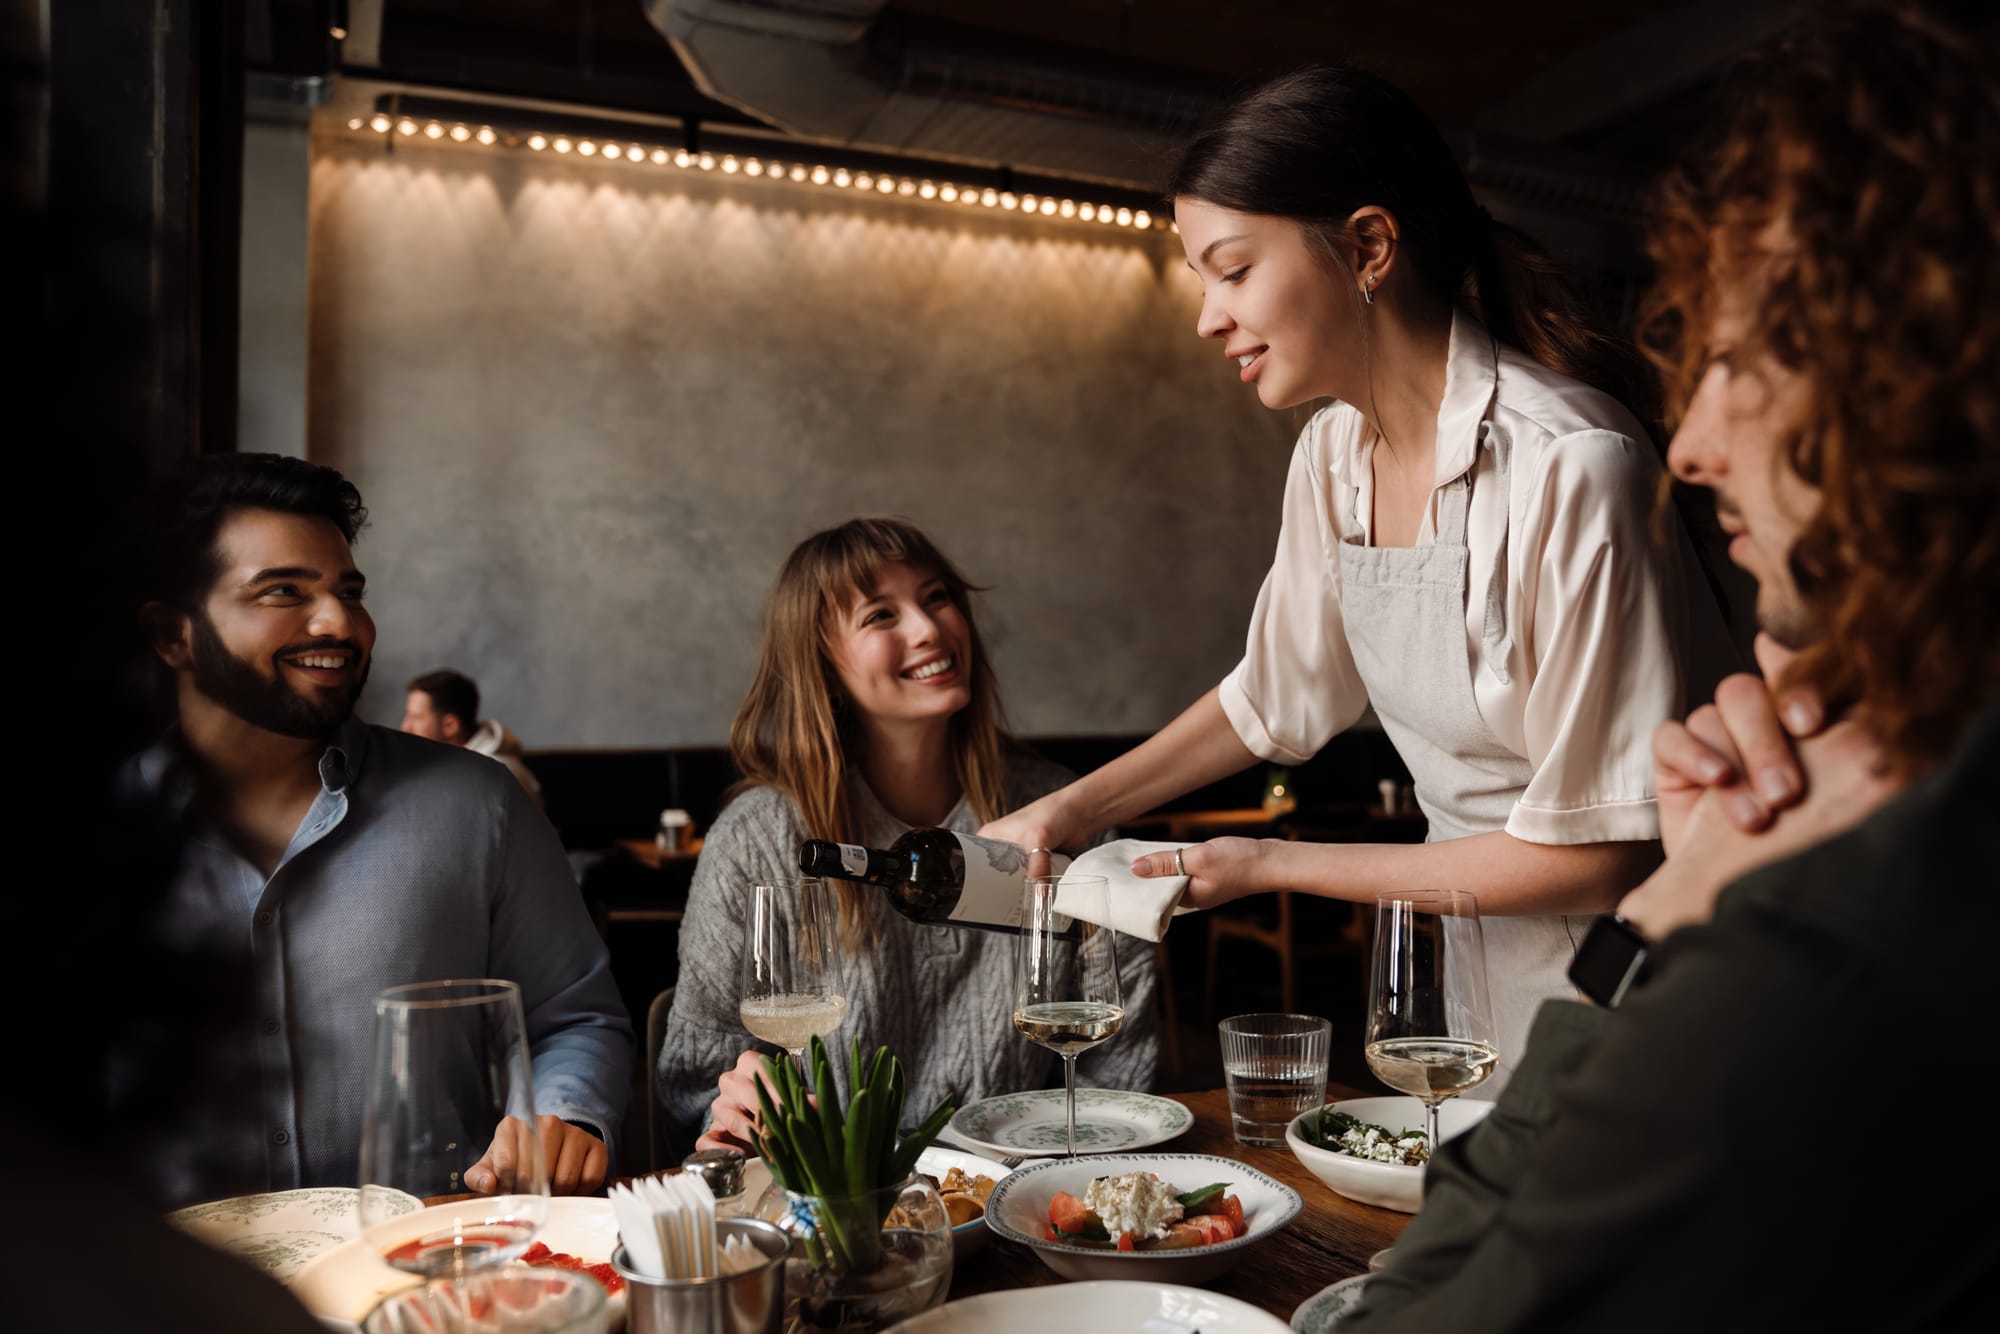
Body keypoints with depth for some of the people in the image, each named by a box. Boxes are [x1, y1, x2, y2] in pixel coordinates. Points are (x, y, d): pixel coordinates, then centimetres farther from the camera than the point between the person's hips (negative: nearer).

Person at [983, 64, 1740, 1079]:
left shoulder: (1569, 467, -26)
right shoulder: (1336, 452, -3)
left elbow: (1596, 851, -21)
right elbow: (1274, 698, 11)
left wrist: (1272, 864, -15)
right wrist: (1065, 816, 7)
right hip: (1471, 964, 6)